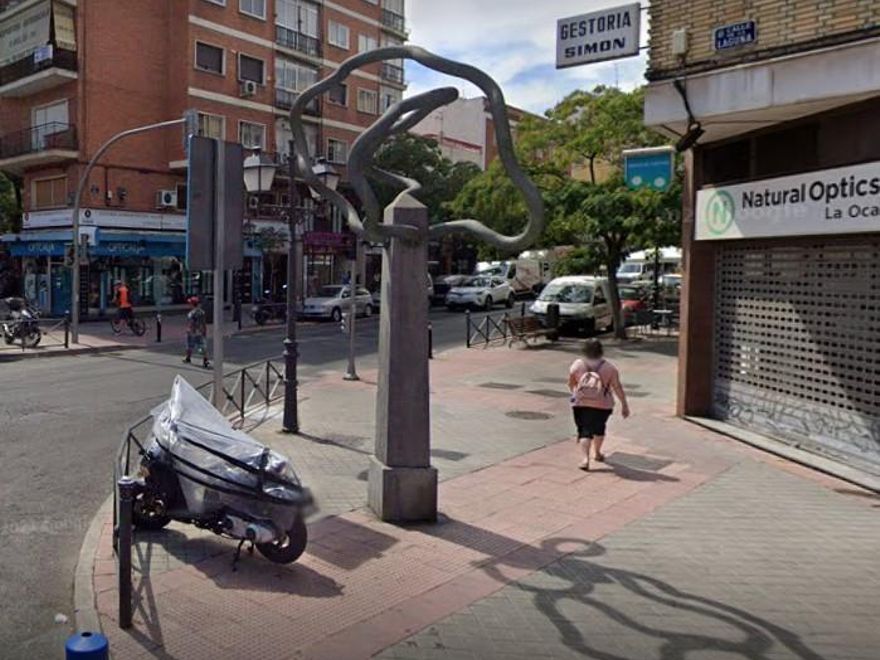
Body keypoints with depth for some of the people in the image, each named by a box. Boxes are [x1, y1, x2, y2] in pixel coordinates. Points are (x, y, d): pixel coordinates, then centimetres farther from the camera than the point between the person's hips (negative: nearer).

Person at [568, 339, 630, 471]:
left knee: (584, 431, 3)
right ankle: (597, 453, 39)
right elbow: (618, 388, -1)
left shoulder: (577, 365, 0)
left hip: (581, 403, 0)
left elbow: (571, 384, 12)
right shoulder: (609, 367, -2)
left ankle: (586, 458, -15)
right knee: (599, 428, 22)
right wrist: (624, 405, 8)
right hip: (602, 405, 1)